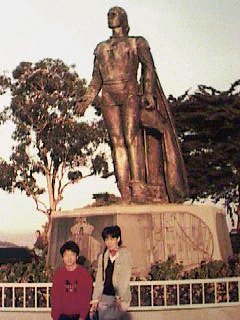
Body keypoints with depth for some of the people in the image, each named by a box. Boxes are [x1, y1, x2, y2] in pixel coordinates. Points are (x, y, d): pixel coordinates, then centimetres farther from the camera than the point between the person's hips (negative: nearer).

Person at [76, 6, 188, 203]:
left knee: (131, 136, -17)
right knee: (117, 141, -6)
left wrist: (149, 93, -12)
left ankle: (138, 188, -23)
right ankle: (125, 193, -12)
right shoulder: (101, 48, 25)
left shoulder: (137, 43, 14)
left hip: (130, 93, -3)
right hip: (108, 96, 4)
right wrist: (87, 99, 7)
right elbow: (96, 79, 22)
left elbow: (149, 67, 3)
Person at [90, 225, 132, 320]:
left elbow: (125, 278, -10)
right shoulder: (102, 257, 10)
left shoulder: (125, 255, -3)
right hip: (104, 297, 4)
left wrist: (119, 298, -20)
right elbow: (99, 279, 7)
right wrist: (95, 299, -3)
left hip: (121, 298, -4)